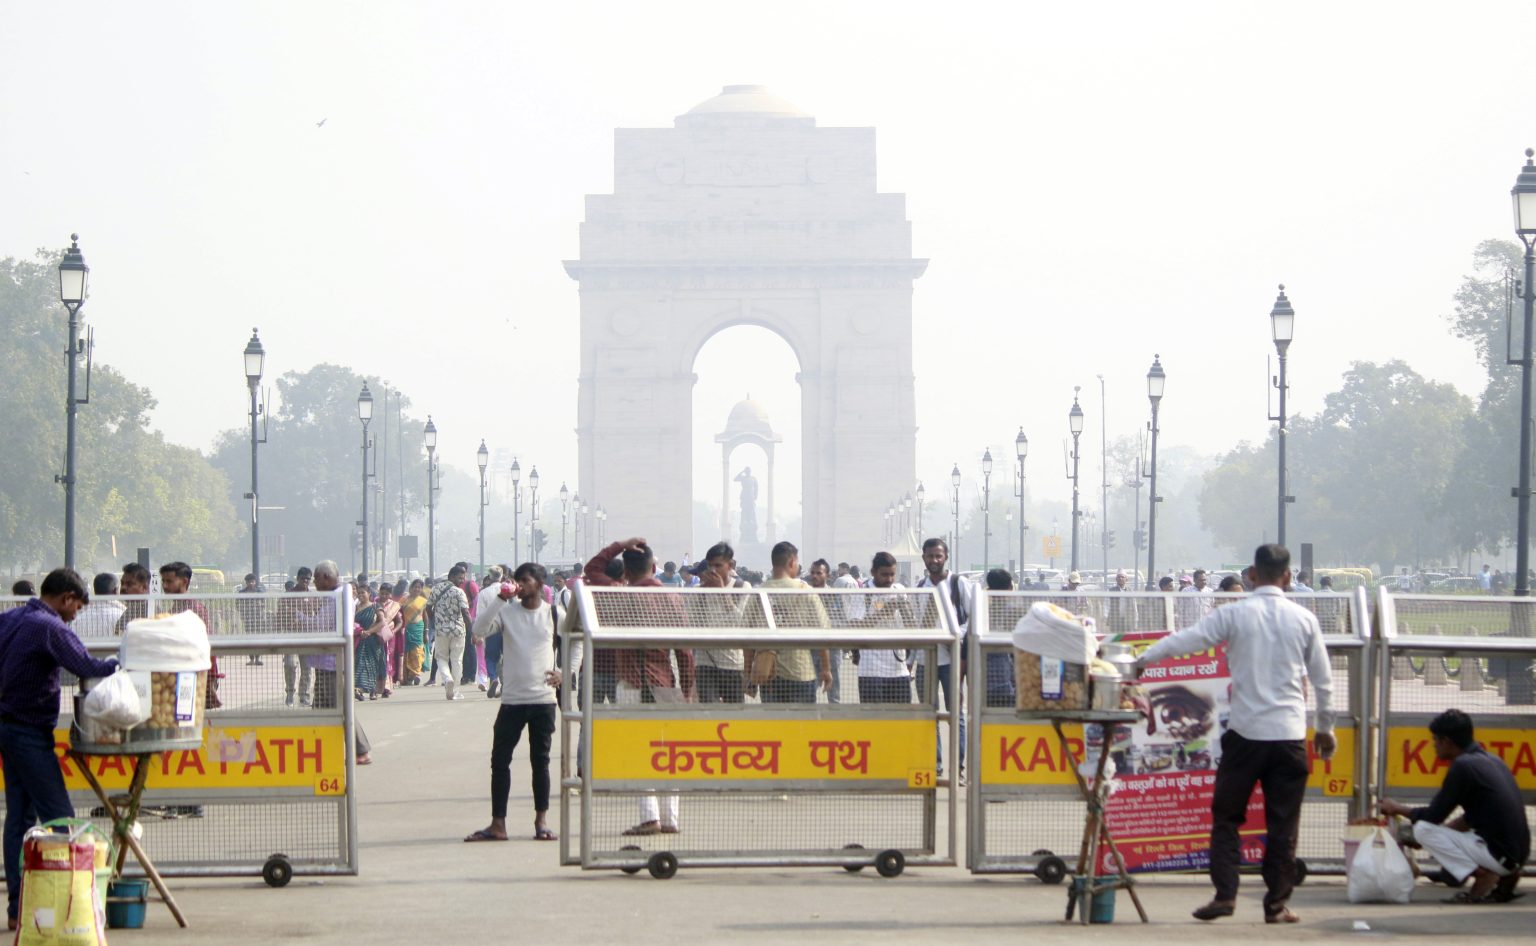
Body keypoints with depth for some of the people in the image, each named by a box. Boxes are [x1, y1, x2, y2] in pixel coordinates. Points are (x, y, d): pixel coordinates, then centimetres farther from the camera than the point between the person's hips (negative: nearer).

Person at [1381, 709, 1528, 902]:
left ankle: (1484, 876, -9)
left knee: (1422, 830, -4)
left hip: (1498, 855, -9)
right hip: (1518, 854, 9)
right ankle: (1504, 878, 10)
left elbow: (1434, 816, -7)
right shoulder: (1491, 760, 14)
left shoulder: (1463, 765, -14)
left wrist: (1398, 808, 10)